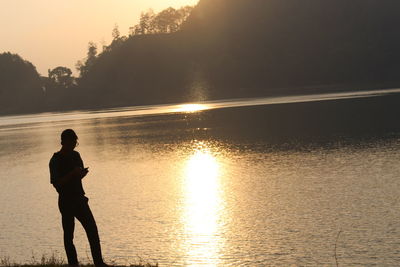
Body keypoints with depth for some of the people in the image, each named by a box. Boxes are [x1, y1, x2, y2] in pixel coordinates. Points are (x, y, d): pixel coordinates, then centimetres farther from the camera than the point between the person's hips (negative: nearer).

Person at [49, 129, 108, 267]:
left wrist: (81, 173, -3)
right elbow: (56, 183, -16)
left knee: (92, 229, 0)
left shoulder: (76, 155, 11)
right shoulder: (55, 161, -9)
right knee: (68, 234, 0)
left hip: (79, 198, 6)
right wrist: (72, 174, -24)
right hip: (66, 201, -6)